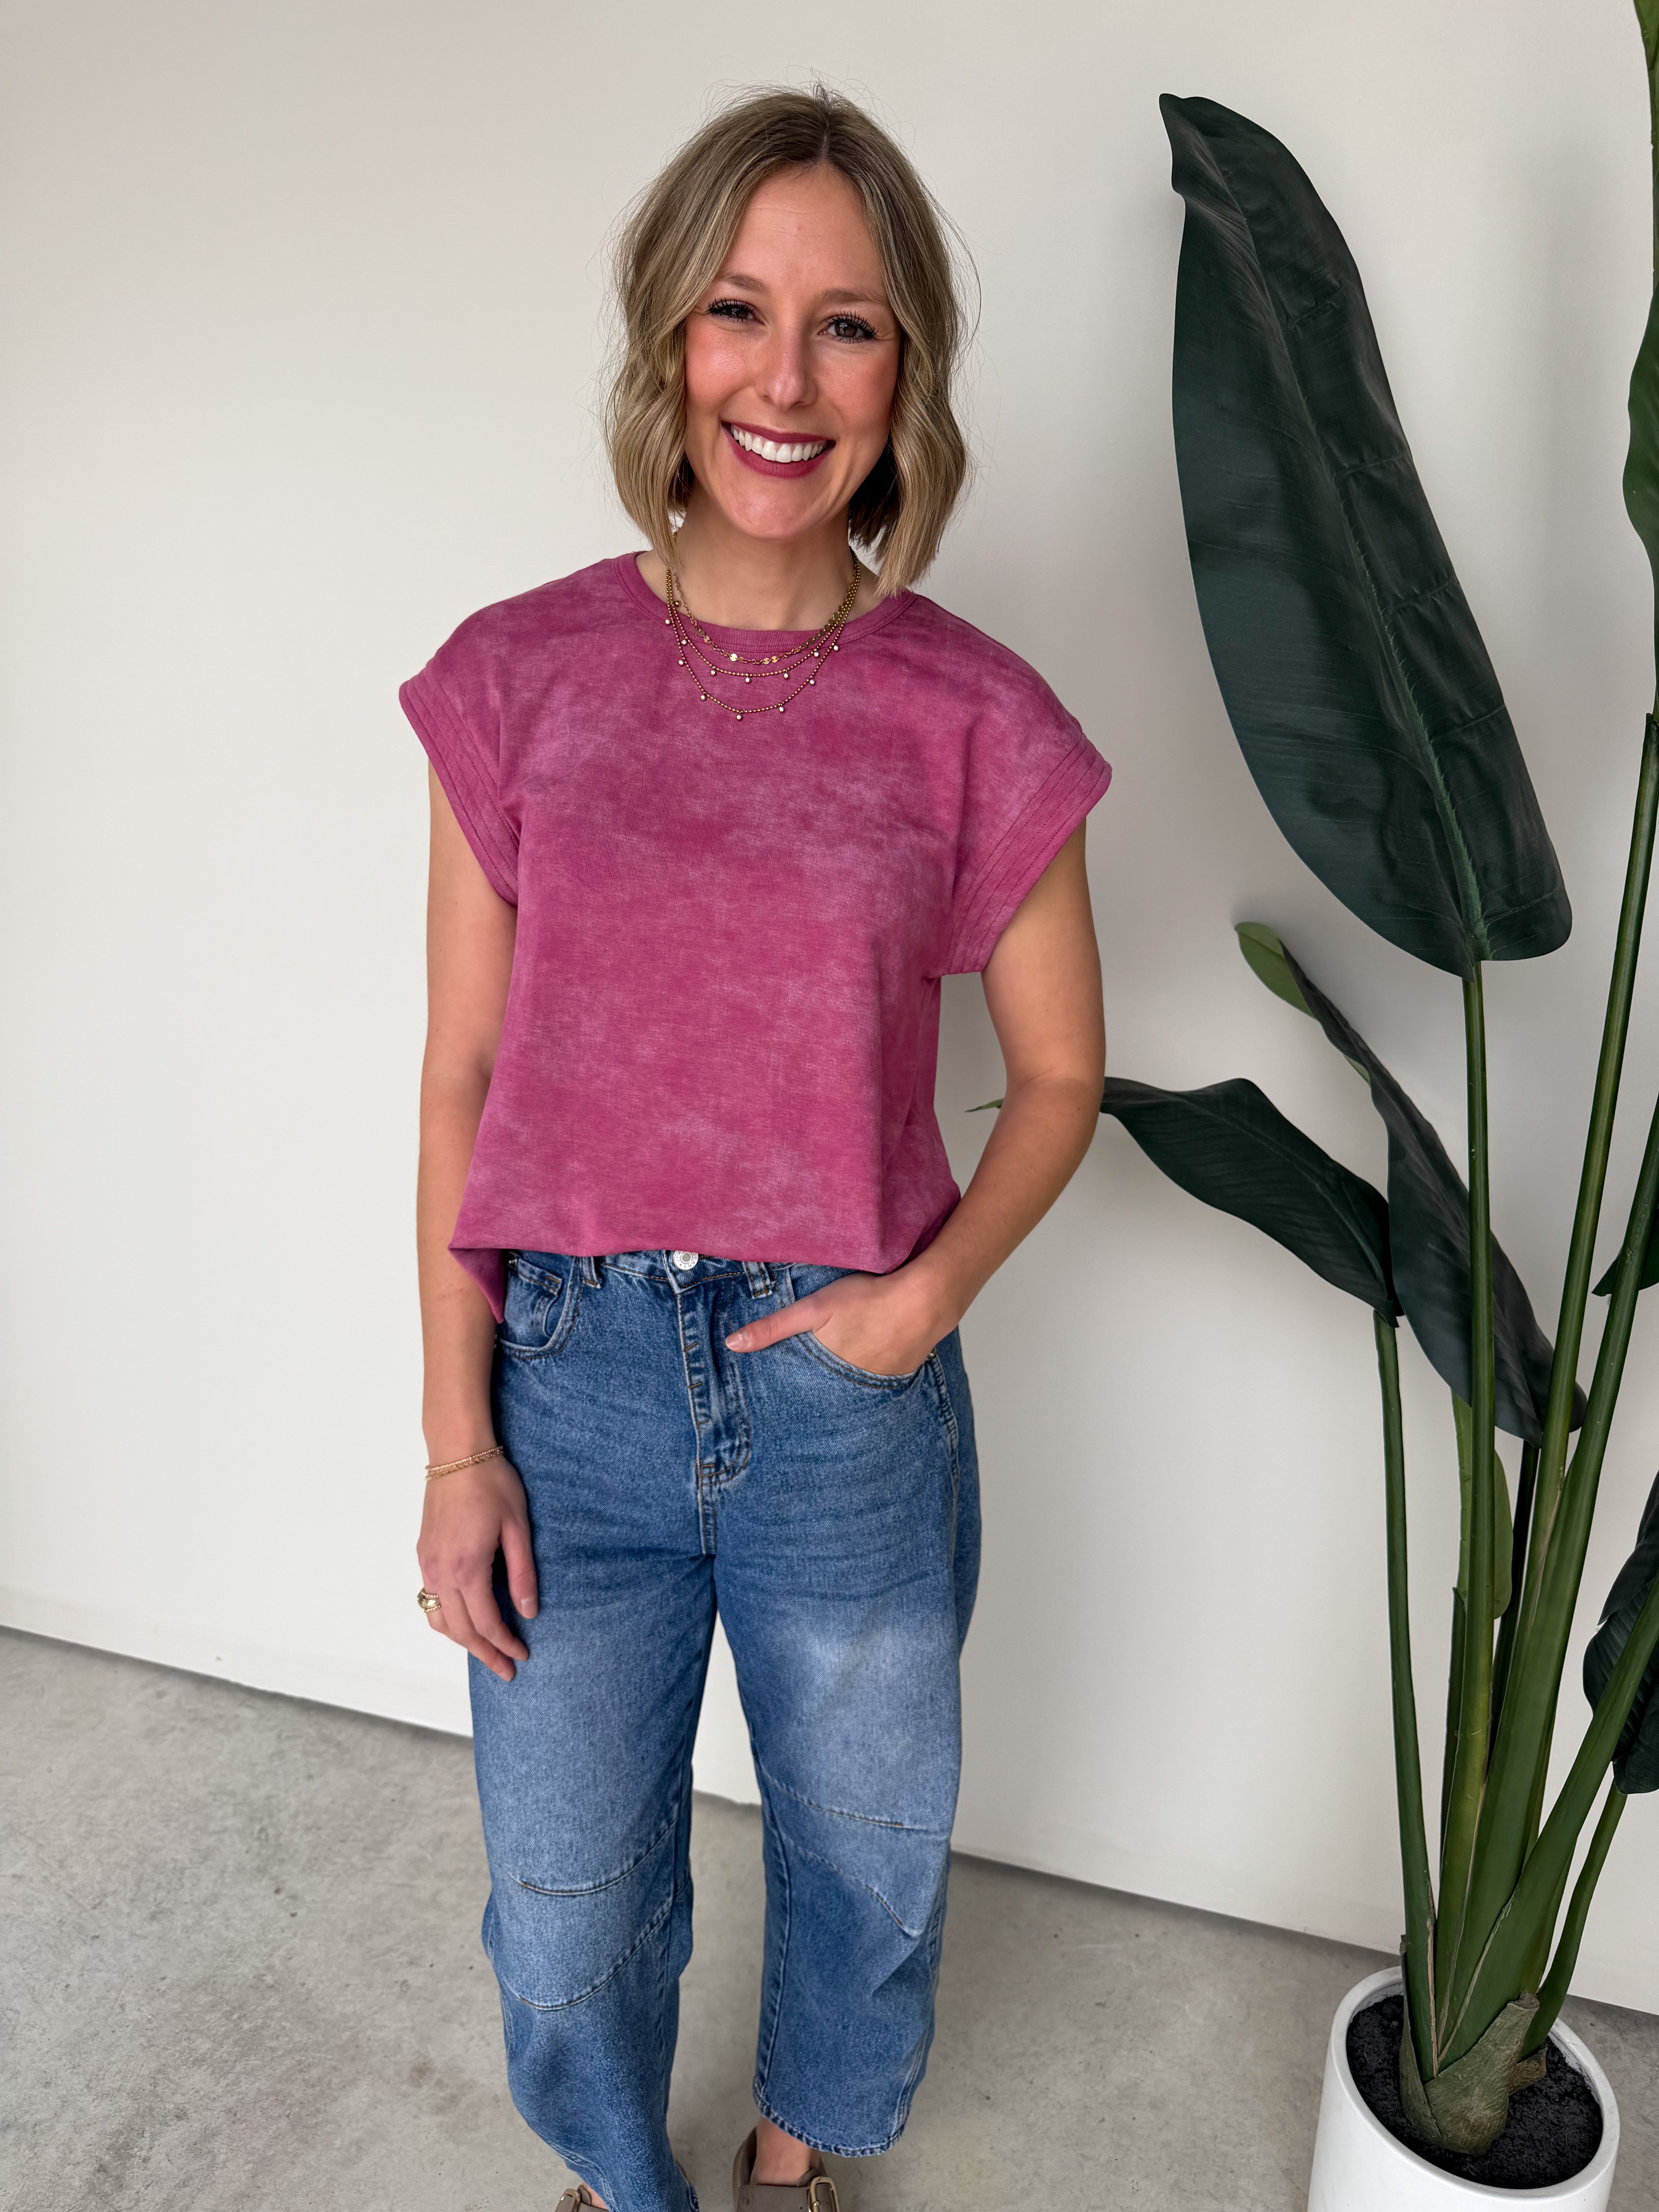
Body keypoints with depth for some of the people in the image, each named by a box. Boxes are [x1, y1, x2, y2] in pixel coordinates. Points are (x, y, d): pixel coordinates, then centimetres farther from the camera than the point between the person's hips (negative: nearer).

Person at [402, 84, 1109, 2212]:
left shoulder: (976, 721, -7)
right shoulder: (519, 677, -5)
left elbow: (1058, 1073, 4)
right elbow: (462, 1077, -2)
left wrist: (935, 1286, -13)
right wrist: (456, 1438, -3)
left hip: (851, 1389, 0)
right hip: (569, 1370, 1)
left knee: (862, 1850, 23)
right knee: (567, 1894, 18)